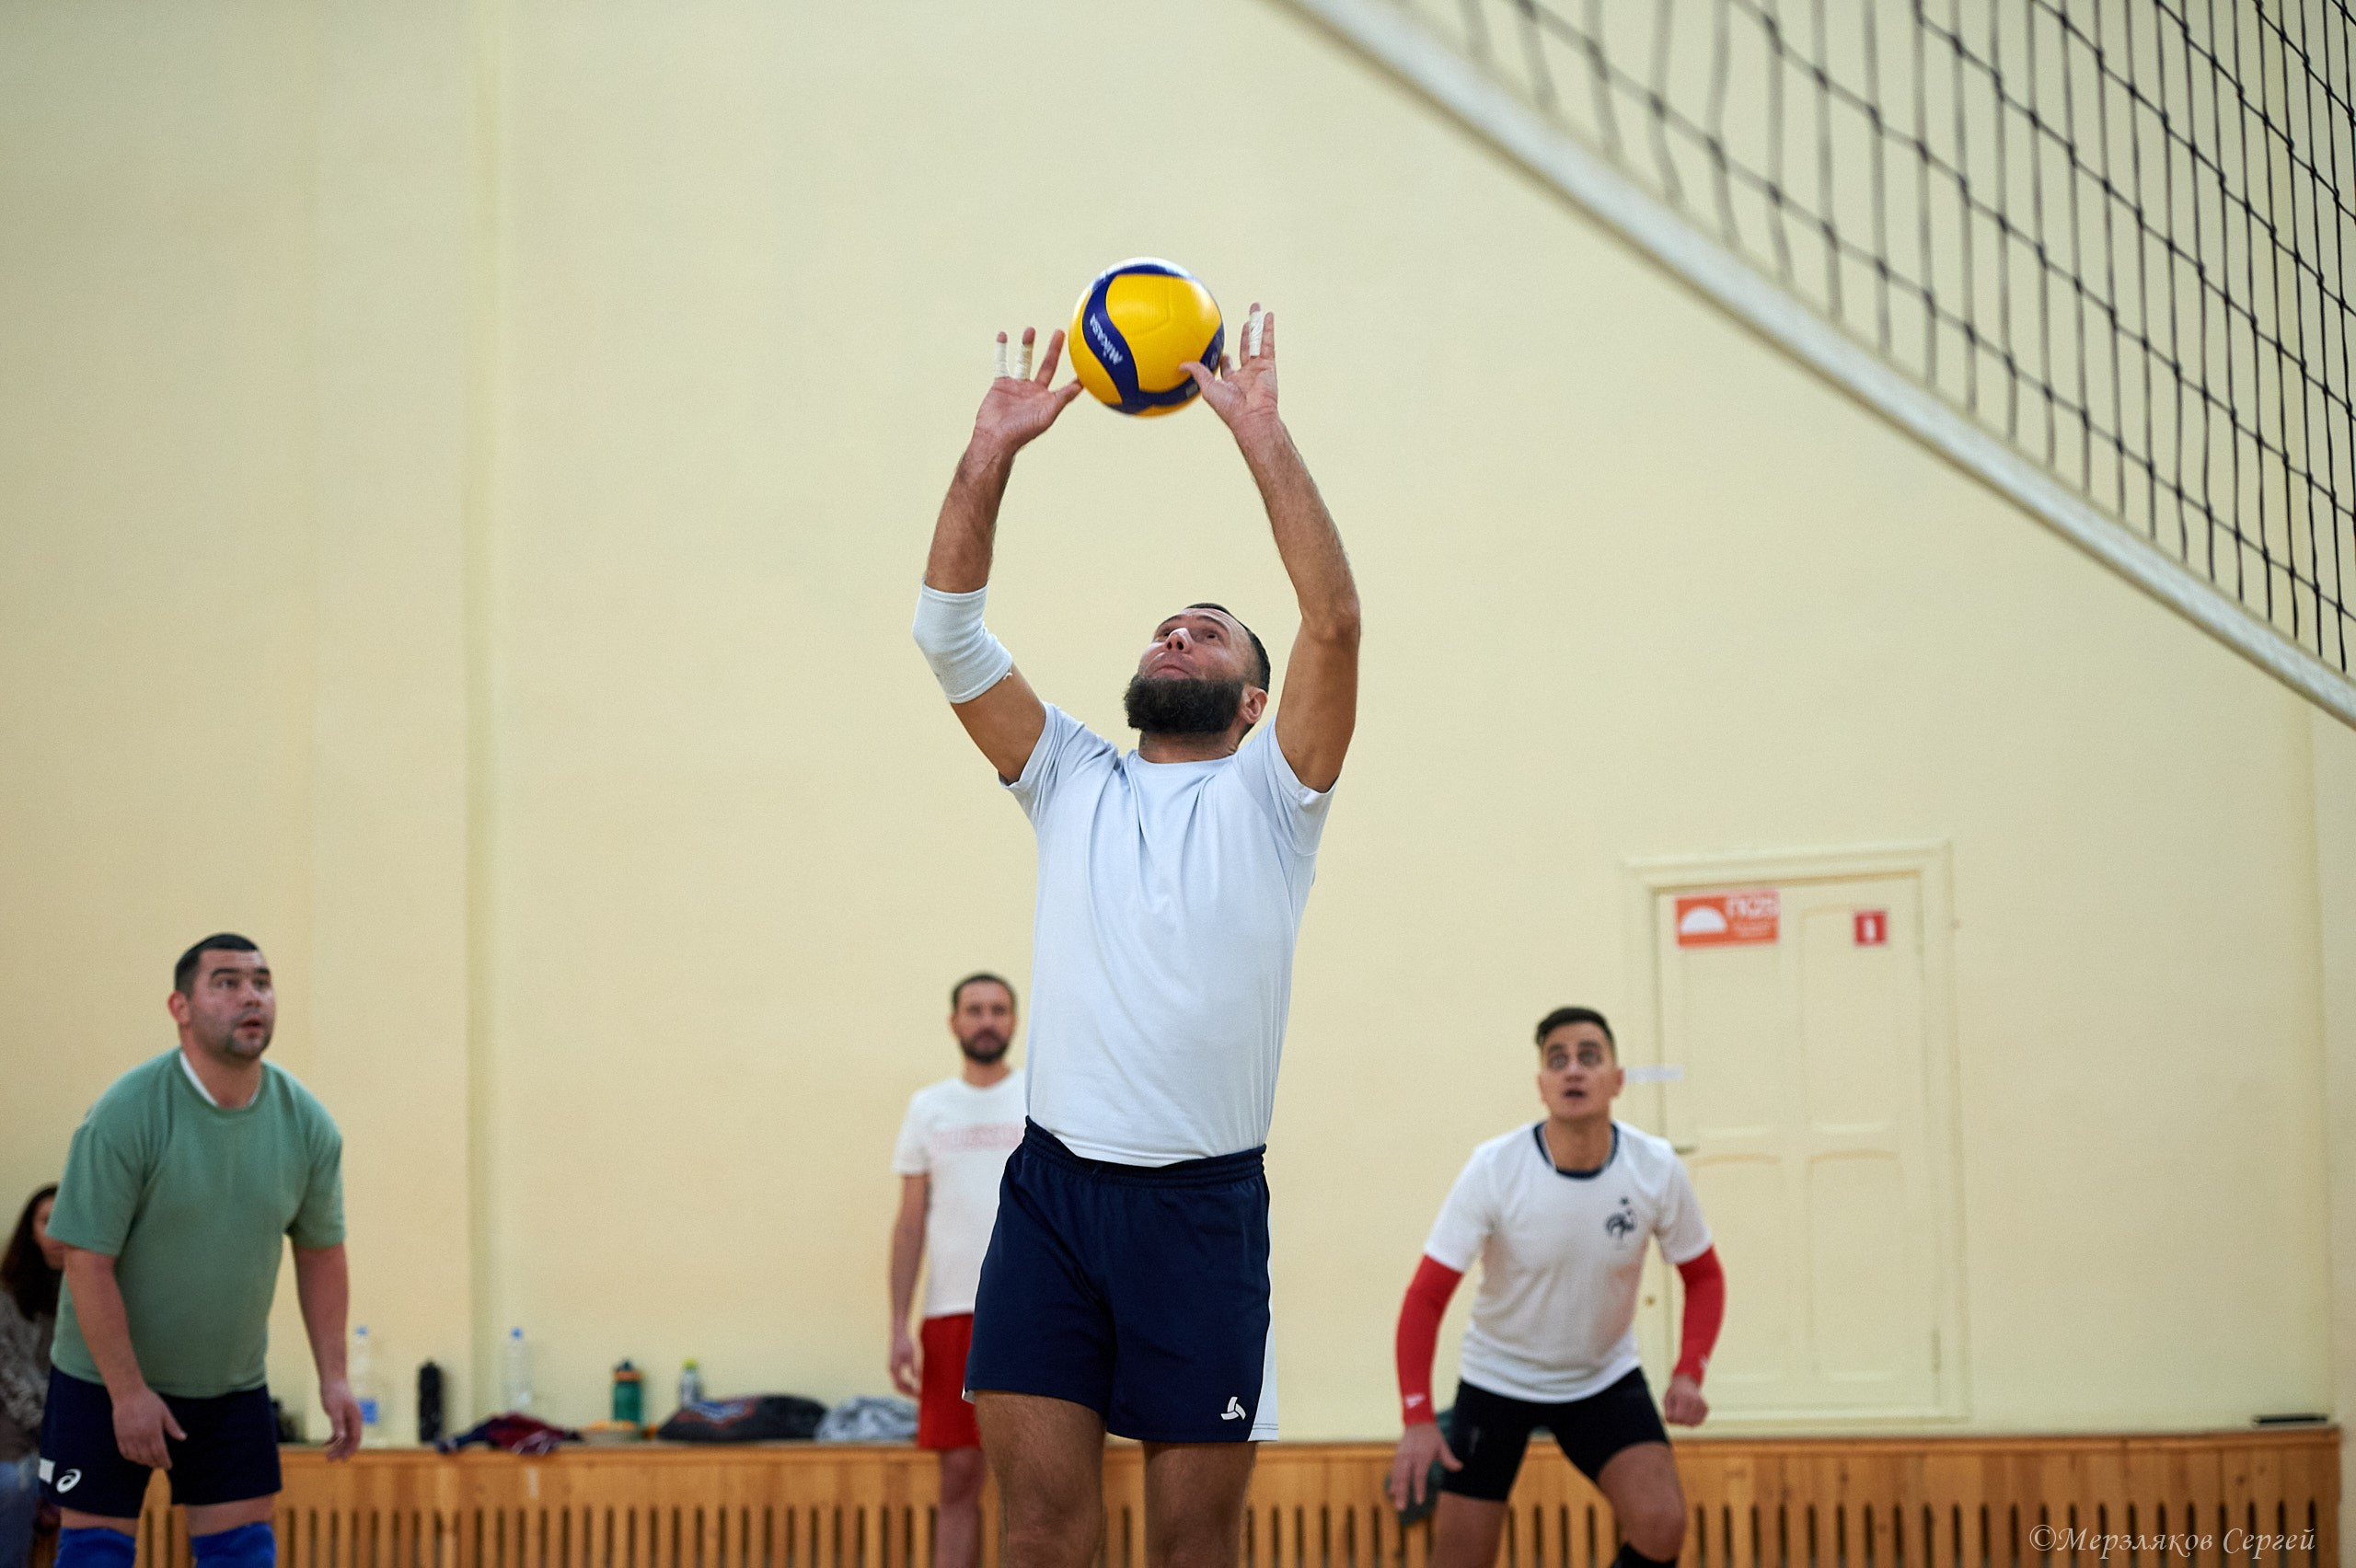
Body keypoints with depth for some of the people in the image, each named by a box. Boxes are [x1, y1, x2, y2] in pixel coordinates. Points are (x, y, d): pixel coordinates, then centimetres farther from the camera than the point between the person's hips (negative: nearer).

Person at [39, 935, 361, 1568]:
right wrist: (129, 1392, -20)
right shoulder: (125, 1115, -20)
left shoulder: (308, 1125, -5)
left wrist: (333, 1375, 0)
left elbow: (320, 1252, 7)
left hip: (233, 1387, 4)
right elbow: (87, 1261, -19)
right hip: (108, 1380, -4)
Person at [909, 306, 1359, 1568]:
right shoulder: (1069, 783, 15)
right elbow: (949, 635, 6)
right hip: (1051, 1189, 2)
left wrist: (1261, 435, -12)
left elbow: (1334, 623, -10)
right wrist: (990, 457, -3)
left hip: (1203, 1203, -2)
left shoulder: (1268, 795, 6)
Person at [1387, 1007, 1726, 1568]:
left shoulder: (1657, 1168, -15)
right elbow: (1426, 1297, -17)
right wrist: (1417, 1418, -27)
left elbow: (1703, 1276, 1)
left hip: (1607, 1379, 1)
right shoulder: (1493, 1169, -21)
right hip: (1497, 1379, -1)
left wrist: (1689, 1372, -16)